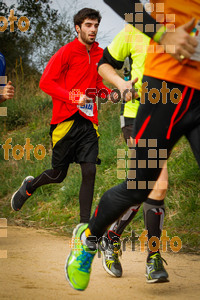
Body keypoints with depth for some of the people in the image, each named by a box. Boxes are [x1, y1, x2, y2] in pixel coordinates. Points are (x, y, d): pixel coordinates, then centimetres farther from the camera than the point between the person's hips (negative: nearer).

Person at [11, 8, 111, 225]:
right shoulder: (66, 52, -7)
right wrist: (74, 97, -19)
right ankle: (29, 186, 38)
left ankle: (84, 225, -2)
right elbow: (45, 82, -10)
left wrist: (108, 93, 4)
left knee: (89, 171, -7)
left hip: (88, 122, 5)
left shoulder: (99, 54, 11)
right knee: (59, 175, 5)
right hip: (66, 121, -4)